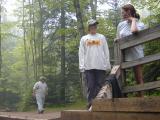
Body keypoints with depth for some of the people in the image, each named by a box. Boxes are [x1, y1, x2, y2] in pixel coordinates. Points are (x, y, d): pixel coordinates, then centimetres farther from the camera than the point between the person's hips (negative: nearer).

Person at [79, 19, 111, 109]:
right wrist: (81, 66, -3)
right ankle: (91, 104, -2)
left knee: (100, 85, -3)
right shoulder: (84, 39, 15)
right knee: (90, 86, -3)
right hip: (88, 66, 0)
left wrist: (108, 64, 1)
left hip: (101, 66, 0)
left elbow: (106, 51, 10)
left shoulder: (102, 37, 15)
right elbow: (81, 53, 8)